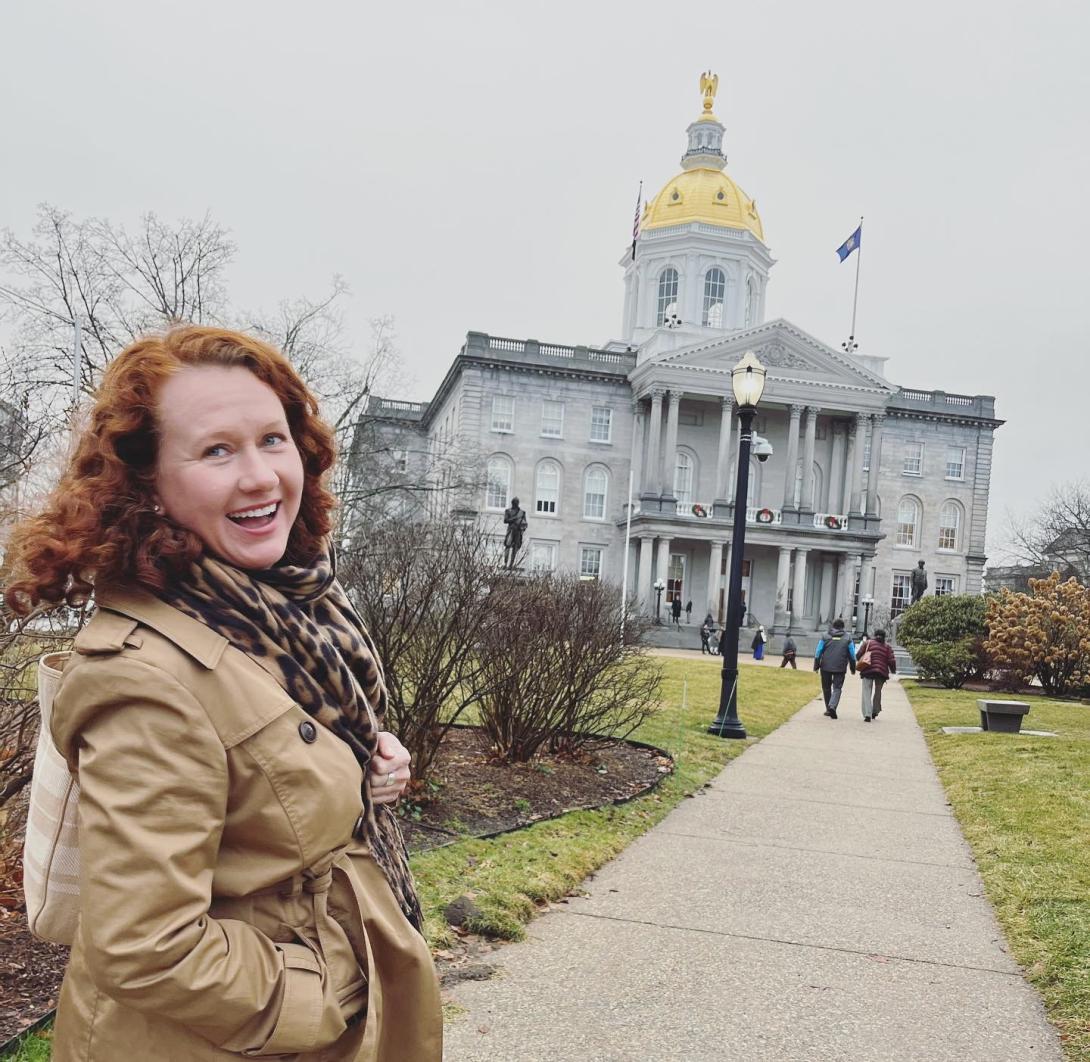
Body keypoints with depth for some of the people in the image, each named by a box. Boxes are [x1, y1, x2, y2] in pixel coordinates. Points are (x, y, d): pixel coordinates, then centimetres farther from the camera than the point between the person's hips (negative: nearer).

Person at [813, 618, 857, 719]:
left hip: (825, 667, 1)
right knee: (837, 688, -1)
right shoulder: (847, 639, 3)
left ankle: (828, 709, 19)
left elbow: (818, 653, 2)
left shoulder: (825, 637, 3)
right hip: (840, 668, -1)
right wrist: (853, 669, 13)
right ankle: (832, 706, -23)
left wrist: (816, 666, 8)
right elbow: (852, 655, 4)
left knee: (826, 688, 13)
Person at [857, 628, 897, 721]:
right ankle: (875, 712, 30)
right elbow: (892, 661, 1)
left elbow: (859, 655, 1)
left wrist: (861, 665, 19)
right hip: (882, 672, 2)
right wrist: (893, 670, 18)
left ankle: (867, 714, -18)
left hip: (867, 671, -2)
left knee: (867, 692, -3)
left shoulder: (867, 643, 5)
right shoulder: (887, 647, 7)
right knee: (878, 692, 21)